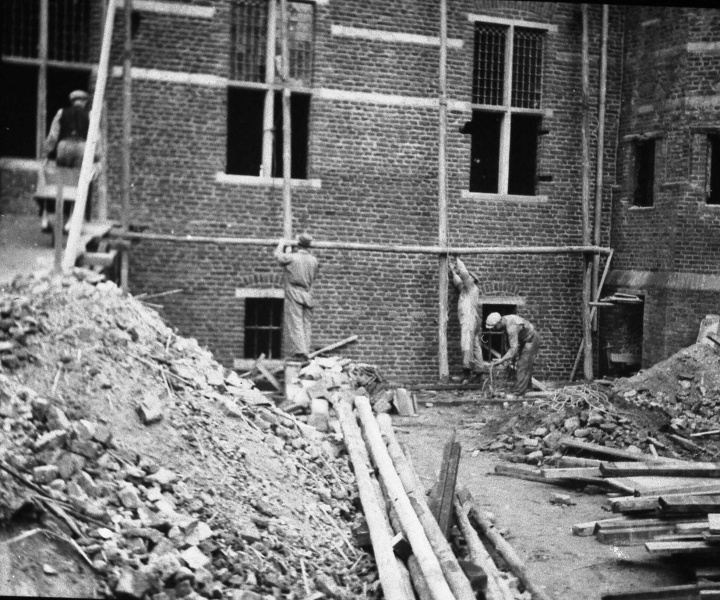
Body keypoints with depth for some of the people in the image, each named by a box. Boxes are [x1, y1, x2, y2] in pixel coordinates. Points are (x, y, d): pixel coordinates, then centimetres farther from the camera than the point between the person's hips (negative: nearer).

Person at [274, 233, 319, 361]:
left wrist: (282, 244, 27)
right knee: (307, 325, 6)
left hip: (294, 294, -4)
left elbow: (278, 255, 11)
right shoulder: (313, 260, 5)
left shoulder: (292, 257, -7)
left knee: (295, 323, -6)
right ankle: (305, 352, 5)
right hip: (308, 295, 4)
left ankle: (300, 352, -16)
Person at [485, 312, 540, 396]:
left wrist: (501, 360, -41)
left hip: (531, 340, -10)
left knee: (523, 365, -13)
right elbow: (509, 341, 5)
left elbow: (514, 348, -40)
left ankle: (518, 392, -14)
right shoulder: (505, 322, -7)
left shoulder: (511, 327, -36)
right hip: (523, 340, 10)